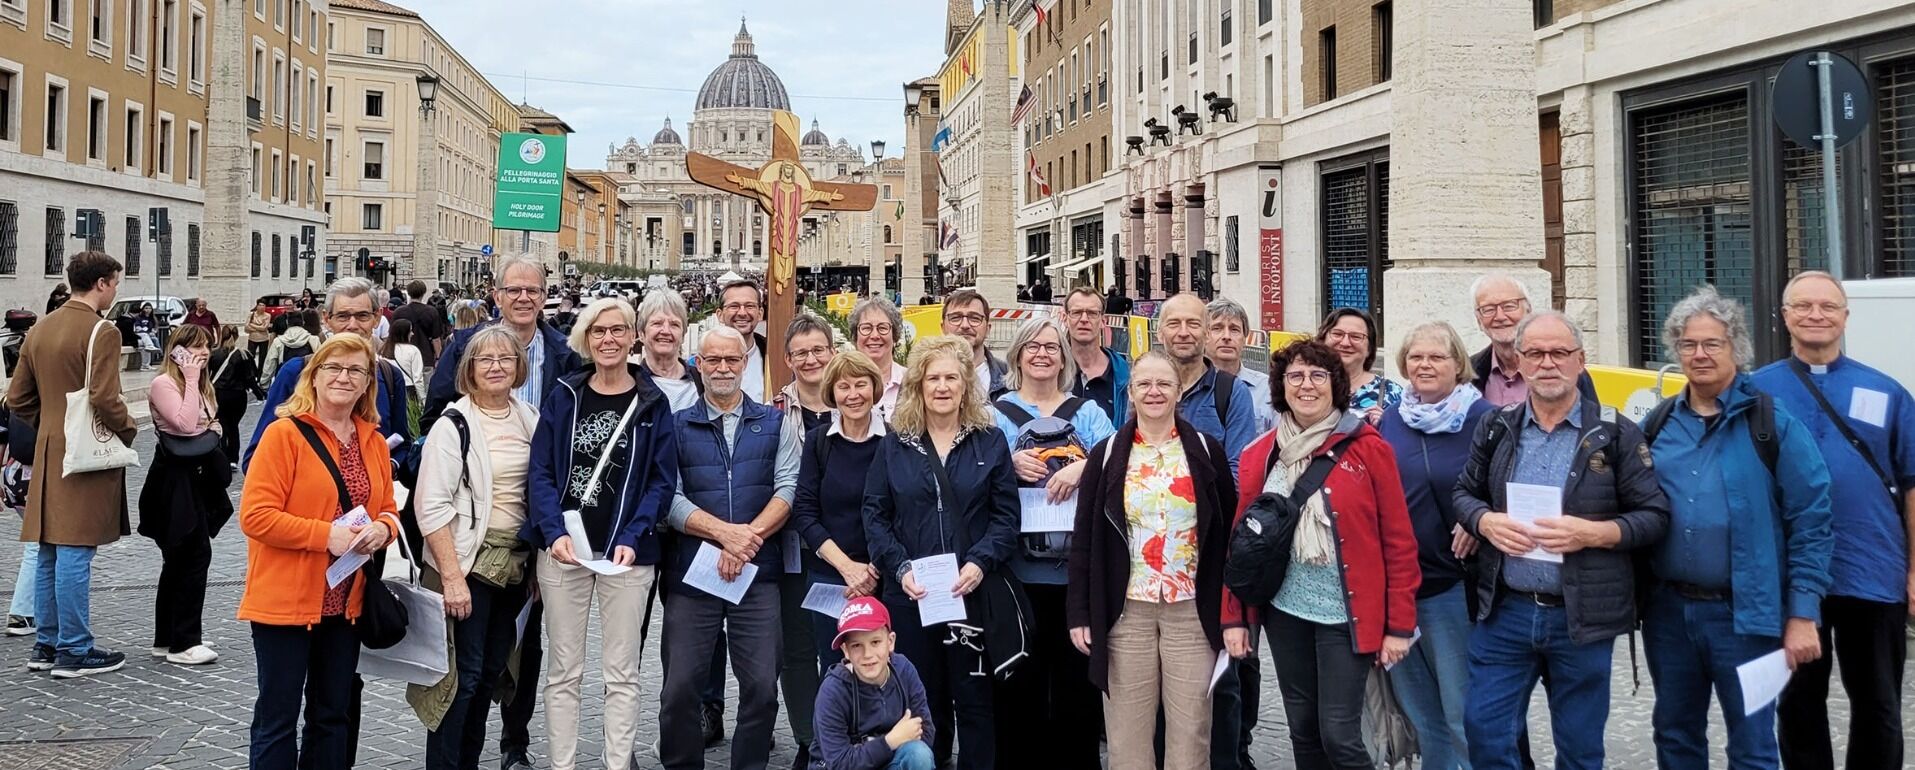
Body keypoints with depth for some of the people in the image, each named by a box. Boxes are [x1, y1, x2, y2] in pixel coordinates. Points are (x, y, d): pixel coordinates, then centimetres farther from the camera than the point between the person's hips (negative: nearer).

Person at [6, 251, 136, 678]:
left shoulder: (40, 329, 12)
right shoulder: (101, 332, -14)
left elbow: (18, 399, 14)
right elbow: (105, 400, -21)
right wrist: (126, 431, -5)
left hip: (48, 454, 8)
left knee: (48, 554, 14)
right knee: (75, 554, -4)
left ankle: (46, 645, 22)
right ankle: (74, 651, 2)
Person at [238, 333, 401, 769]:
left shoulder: (374, 442, 8)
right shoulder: (283, 434, -11)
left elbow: (387, 510, 16)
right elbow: (255, 515, -16)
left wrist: (382, 529, -7)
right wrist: (325, 535, -23)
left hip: (345, 602, 6)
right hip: (286, 601, -6)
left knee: (334, 716, 16)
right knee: (278, 718, 3)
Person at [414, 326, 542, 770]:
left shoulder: (530, 419, 7)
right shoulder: (455, 425, -9)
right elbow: (431, 506, -13)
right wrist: (452, 576, -18)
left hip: (515, 562, 6)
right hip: (468, 562, -5)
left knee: (491, 670, 12)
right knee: (463, 672, -4)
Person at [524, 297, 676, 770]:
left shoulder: (652, 403, 3)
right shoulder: (563, 396, 6)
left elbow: (662, 481, 0)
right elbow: (541, 471, 1)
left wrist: (631, 538, -13)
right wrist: (554, 532, -14)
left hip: (627, 553, -1)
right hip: (563, 549, 1)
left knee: (621, 672, 4)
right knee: (563, 671, 7)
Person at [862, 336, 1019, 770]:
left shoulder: (990, 442, 5)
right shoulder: (895, 444, 8)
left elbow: (1006, 515, 1)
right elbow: (875, 514, 4)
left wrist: (980, 563, -15)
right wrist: (900, 567, -10)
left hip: (973, 592, -1)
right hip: (910, 594, 1)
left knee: (975, 701, 5)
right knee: (922, 701, 9)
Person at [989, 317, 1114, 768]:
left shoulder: (1087, 412, 13)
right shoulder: (998, 413, 10)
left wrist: (1083, 466, -20)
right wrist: (1011, 464, -14)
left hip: (1077, 566, 1)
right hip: (1019, 566, -1)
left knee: (1076, 671, 1)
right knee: (1022, 672, 0)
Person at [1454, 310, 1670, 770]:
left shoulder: (1616, 435, -4)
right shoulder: (1495, 430, 5)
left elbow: (1654, 516, -4)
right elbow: (1464, 492, 13)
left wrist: (1590, 533, -20)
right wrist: (1485, 522, -9)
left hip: (1582, 618, -2)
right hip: (1504, 611, 2)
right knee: (1484, 731, 4)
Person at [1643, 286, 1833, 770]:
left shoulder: (1773, 425, -5)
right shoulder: (1657, 427, 8)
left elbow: (1810, 524, -6)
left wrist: (1802, 615, -10)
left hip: (1745, 615, -4)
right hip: (1668, 610, 4)